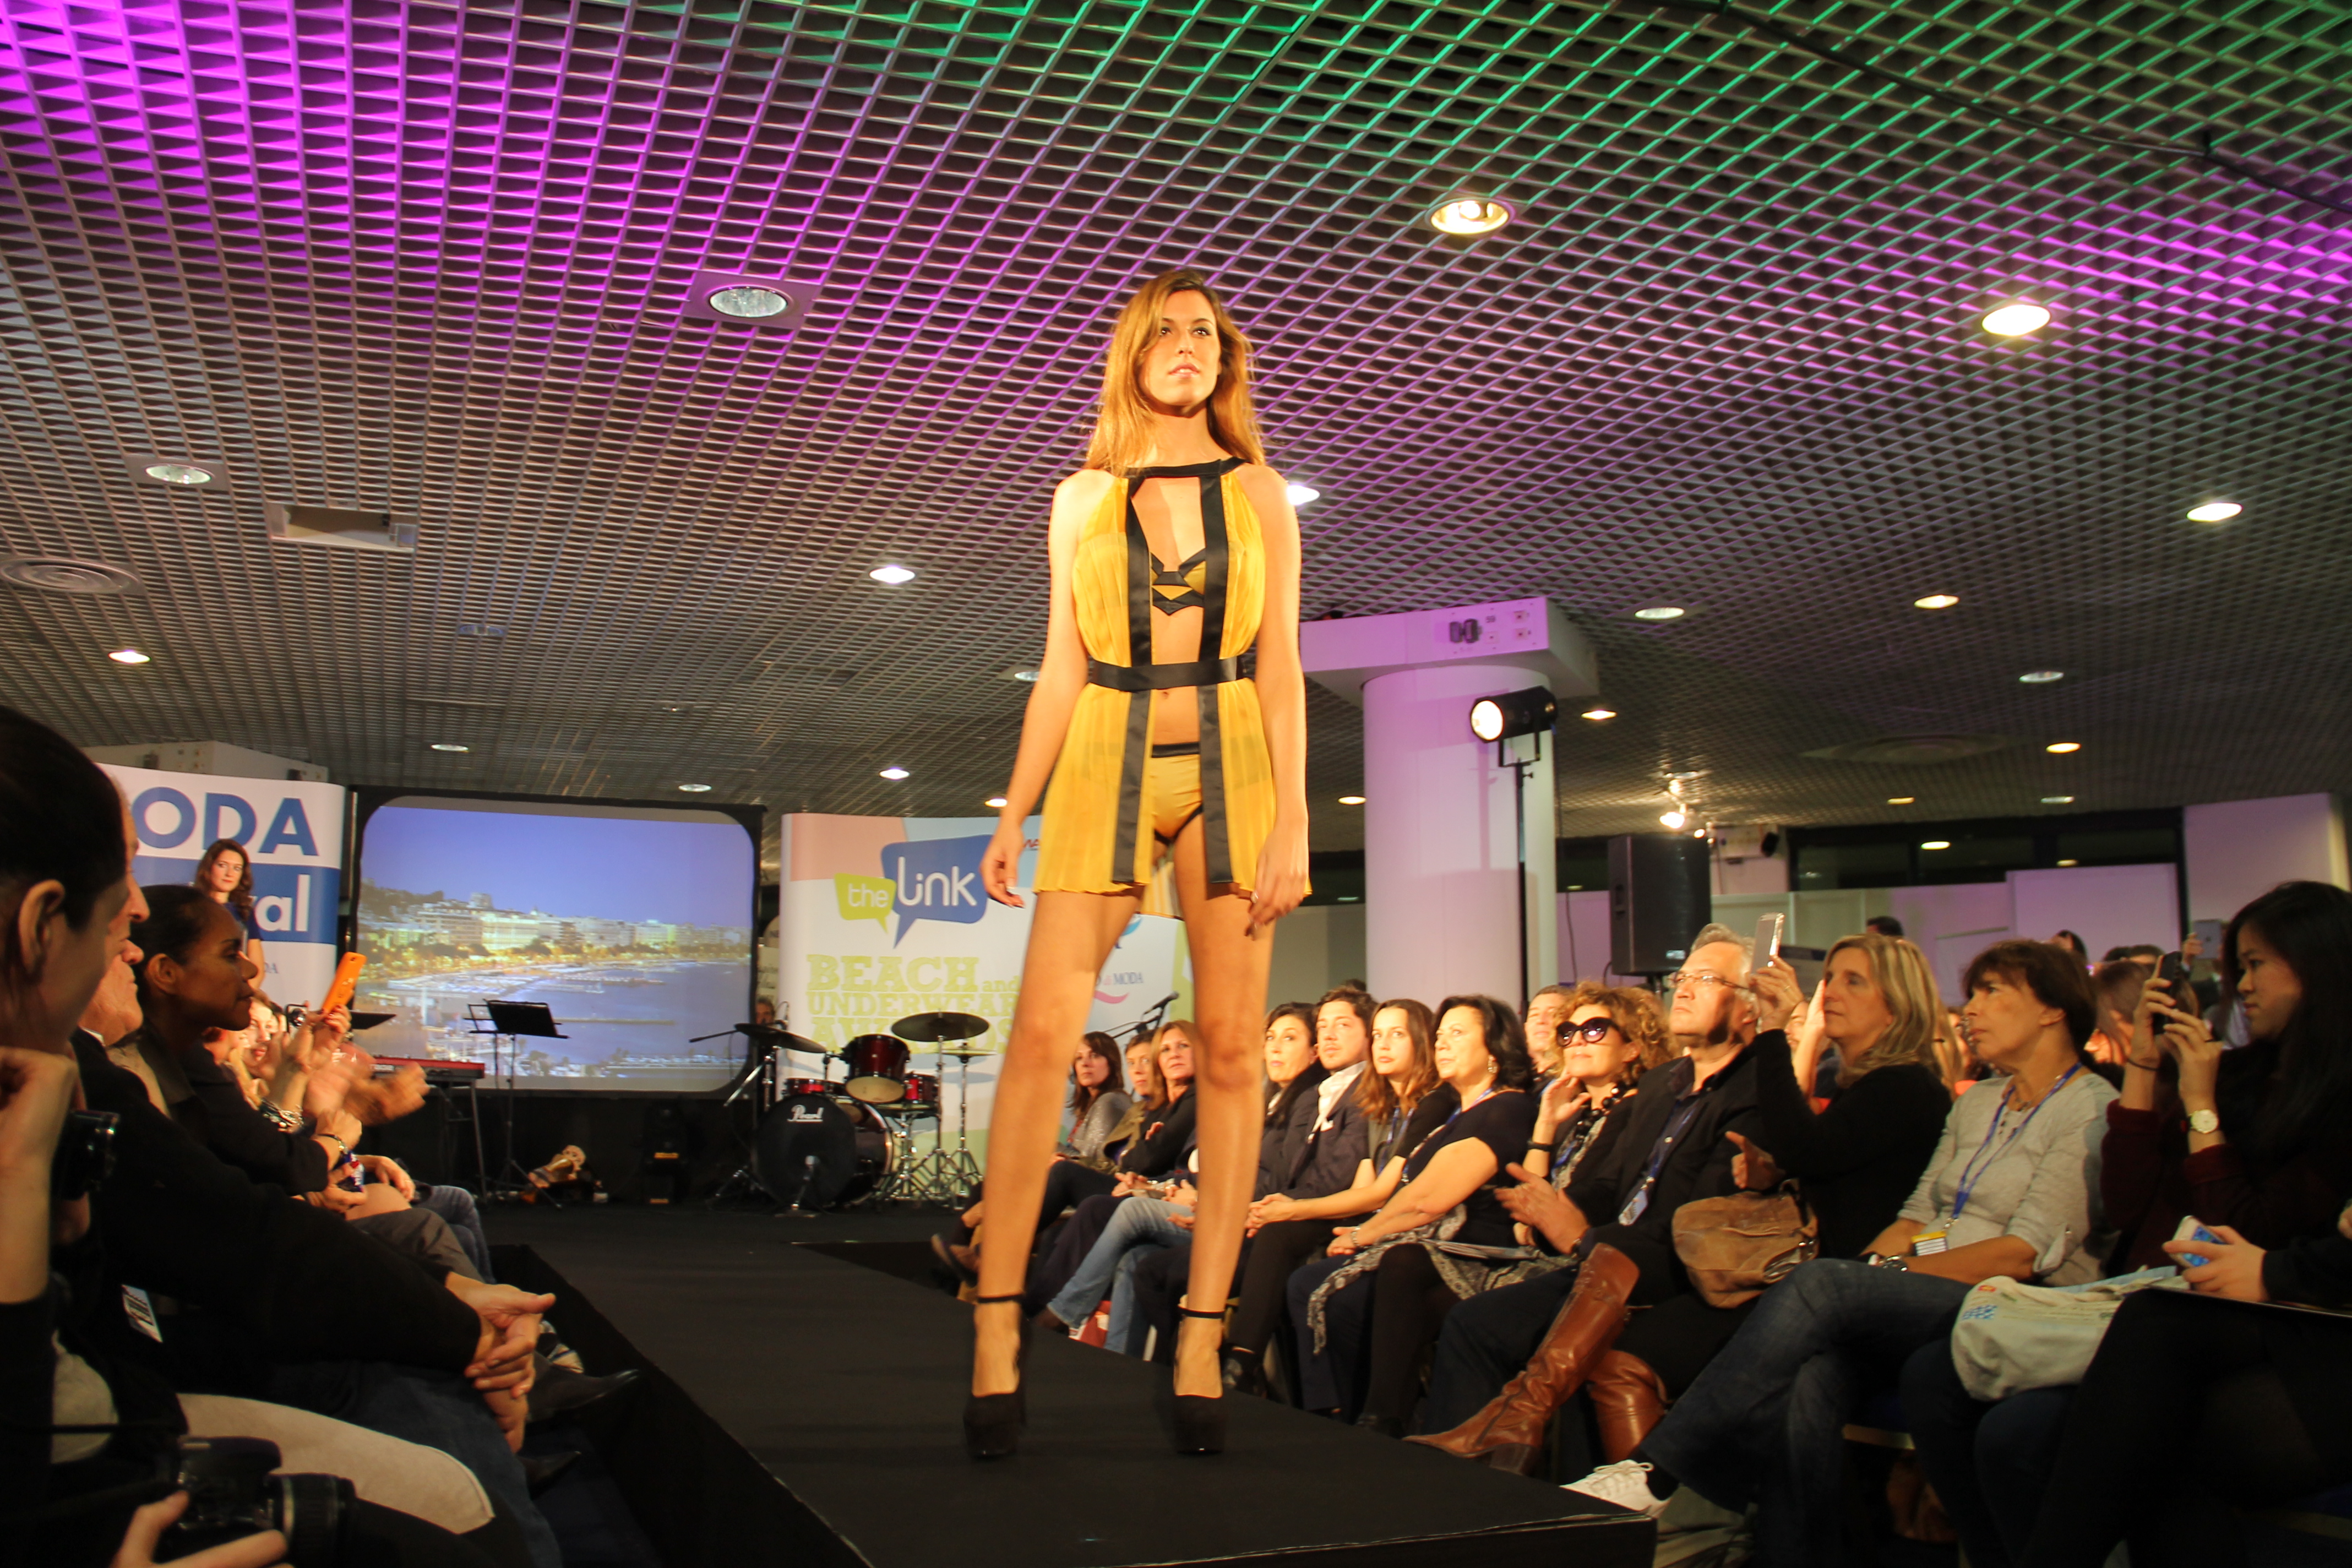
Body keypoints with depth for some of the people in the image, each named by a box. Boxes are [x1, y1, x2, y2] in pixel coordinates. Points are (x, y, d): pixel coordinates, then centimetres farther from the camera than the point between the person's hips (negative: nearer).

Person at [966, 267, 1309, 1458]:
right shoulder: (1081, 500, 12)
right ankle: (996, 1327, -5)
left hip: (1230, 764, 0)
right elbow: (1061, 669, 11)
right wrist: (1014, 812, 4)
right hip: (1106, 760, 0)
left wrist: (1292, 825, -6)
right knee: (1041, 1033, -12)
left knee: (1230, 1047, -3)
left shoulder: (1258, 494, 9)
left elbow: (1281, 668, 3)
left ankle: (1202, 1342, 2)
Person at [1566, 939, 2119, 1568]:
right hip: (1929, 1301, 6)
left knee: (1821, 1286, -31)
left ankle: (1656, 1475, -32)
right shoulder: (1978, 1102, 22)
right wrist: (1875, 1263, -5)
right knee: (1809, 1380, -29)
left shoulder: (2092, 1109, -2)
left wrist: (1890, 1275, -13)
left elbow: (2026, 1254, -11)